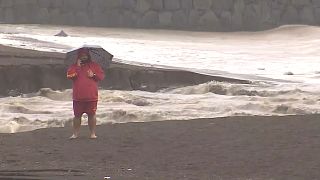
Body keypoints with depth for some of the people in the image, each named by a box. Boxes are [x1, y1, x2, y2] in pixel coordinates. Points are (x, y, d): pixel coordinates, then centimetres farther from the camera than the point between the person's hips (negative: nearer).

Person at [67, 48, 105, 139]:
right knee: (77, 115, 5)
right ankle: (75, 134, 14)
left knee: (91, 115, 4)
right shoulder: (74, 66, 8)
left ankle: (92, 133, 12)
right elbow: (70, 76, -9)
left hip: (92, 97, 0)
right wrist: (77, 67, -13)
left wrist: (94, 75, -11)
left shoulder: (94, 65, 10)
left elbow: (101, 76, 7)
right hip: (78, 97, 0)